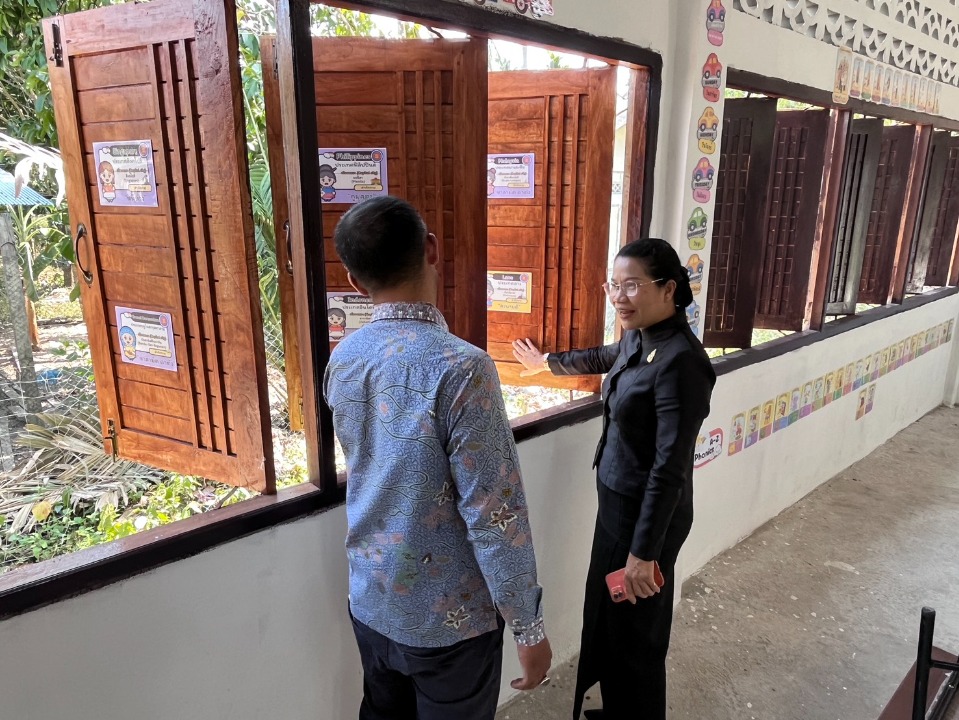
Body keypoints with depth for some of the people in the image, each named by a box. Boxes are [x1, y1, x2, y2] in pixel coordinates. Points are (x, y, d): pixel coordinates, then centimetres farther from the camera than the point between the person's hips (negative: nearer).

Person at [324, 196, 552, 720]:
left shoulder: (341, 360, -5)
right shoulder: (460, 368, -27)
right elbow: (494, 514, -24)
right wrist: (529, 627, -12)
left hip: (370, 603, 6)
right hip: (448, 617, -5)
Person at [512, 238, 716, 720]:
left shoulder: (680, 361, -26)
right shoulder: (636, 339, 0)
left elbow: (669, 467, -26)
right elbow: (602, 359, 24)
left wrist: (645, 551, -22)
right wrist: (547, 363, 39)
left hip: (647, 514, -9)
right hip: (616, 502, 9)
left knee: (635, 632, 11)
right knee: (606, 618, 24)